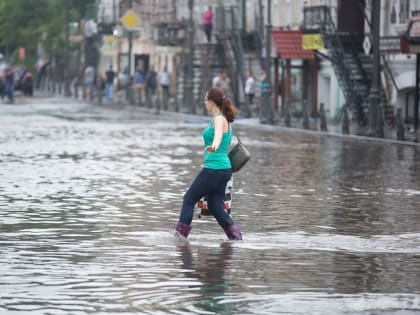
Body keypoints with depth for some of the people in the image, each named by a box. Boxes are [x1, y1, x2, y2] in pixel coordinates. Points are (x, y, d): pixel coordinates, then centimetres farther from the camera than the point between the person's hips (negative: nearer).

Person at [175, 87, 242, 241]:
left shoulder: (219, 119, -13)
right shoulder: (224, 120, 16)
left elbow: (218, 135, -36)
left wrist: (213, 146, -58)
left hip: (214, 169, -9)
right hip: (224, 169, 9)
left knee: (189, 199, 2)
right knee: (215, 206, 8)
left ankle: (181, 233, 4)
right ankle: (234, 235, -1)